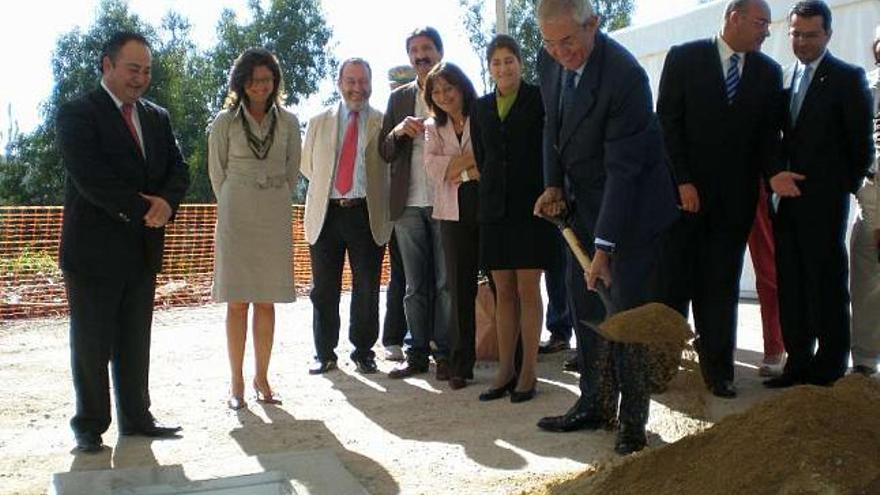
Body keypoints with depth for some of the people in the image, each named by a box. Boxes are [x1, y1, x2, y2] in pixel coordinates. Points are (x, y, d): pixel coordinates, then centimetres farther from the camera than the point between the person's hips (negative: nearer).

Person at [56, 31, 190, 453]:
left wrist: (165, 202, -13)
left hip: (143, 250, 6)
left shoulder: (157, 117, 13)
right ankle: (90, 426, 17)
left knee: (135, 342, 12)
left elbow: (178, 171, 7)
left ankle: (136, 418, 22)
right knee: (91, 343, 4)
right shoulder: (77, 113, -6)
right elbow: (89, 177, -17)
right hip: (94, 249, -5)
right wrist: (142, 209, -17)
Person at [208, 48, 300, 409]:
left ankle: (261, 378, 13)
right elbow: (217, 171, 8)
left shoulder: (288, 122, 6)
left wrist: (274, 202, 14)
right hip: (236, 216, -2)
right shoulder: (225, 122, 1)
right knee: (237, 302, 0)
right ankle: (236, 382, 6)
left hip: (275, 217, 2)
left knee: (266, 301, 5)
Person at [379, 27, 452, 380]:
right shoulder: (399, 98, 14)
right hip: (409, 204, 3)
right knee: (415, 285, 7)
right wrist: (398, 131, -8)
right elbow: (385, 152, 11)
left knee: (446, 283, 0)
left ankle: (445, 354, 8)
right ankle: (417, 353, 14)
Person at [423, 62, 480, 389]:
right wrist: (476, 158, -6)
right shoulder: (433, 127, 17)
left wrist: (459, 169, -9)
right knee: (460, 288, 4)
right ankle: (461, 365, 9)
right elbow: (433, 167, 1)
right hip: (454, 213, 3)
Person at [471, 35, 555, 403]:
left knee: (528, 289, -3)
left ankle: (528, 372, 4)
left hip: (531, 206, -4)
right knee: (504, 291, 5)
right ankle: (505, 370, 10)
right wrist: (492, 193, 11)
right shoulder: (481, 108, 14)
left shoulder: (539, 99, 1)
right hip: (495, 207, 4)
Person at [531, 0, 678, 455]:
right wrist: (553, 185, 1)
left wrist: (605, 247, -27)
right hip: (583, 203, 7)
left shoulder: (624, 75, -26)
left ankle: (632, 421, 8)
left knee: (625, 309, -5)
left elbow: (623, 168, -27)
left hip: (632, 205, -7)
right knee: (585, 306, 10)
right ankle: (595, 405, 23)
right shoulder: (549, 62, -3)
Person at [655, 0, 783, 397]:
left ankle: (717, 367, 16)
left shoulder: (768, 72, 10)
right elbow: (668, 123, -5)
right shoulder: (684, 58, 0)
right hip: (683, 190, -3)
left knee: (722, 285, 7)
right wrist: (682, 181, -11)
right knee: (675, 279, 1)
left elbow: (769, 134, 9)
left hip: (735, 196, 3)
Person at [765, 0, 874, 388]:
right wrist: (775, 174, 1)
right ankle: (799, 361, 17)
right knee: (791, 285, 8)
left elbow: (861, 142, -2)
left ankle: (830, 368, 9)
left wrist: (846, 185, 0)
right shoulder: (784, 78, 14)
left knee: (827, 286, 0)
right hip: (788, 197, 5)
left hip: (825, 200, -5)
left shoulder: (847, 77, -2)